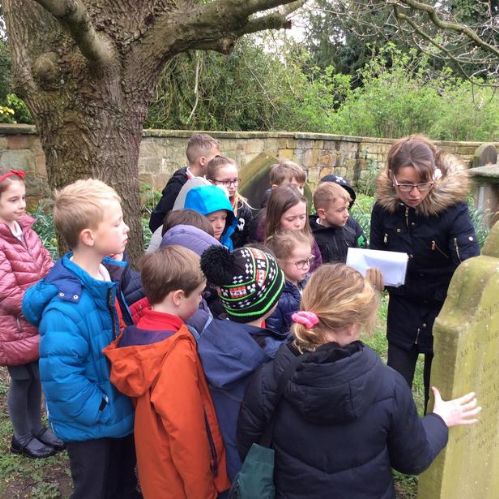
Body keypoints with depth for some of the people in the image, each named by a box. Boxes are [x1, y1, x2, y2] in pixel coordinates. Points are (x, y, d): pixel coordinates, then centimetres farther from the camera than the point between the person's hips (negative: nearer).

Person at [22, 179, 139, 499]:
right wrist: (105, 413, -21)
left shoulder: (114, 274, -7)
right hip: (91, 426, -7)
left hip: (122, 412, 7)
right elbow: (60, 376, -32)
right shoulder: (67, 304, -32)